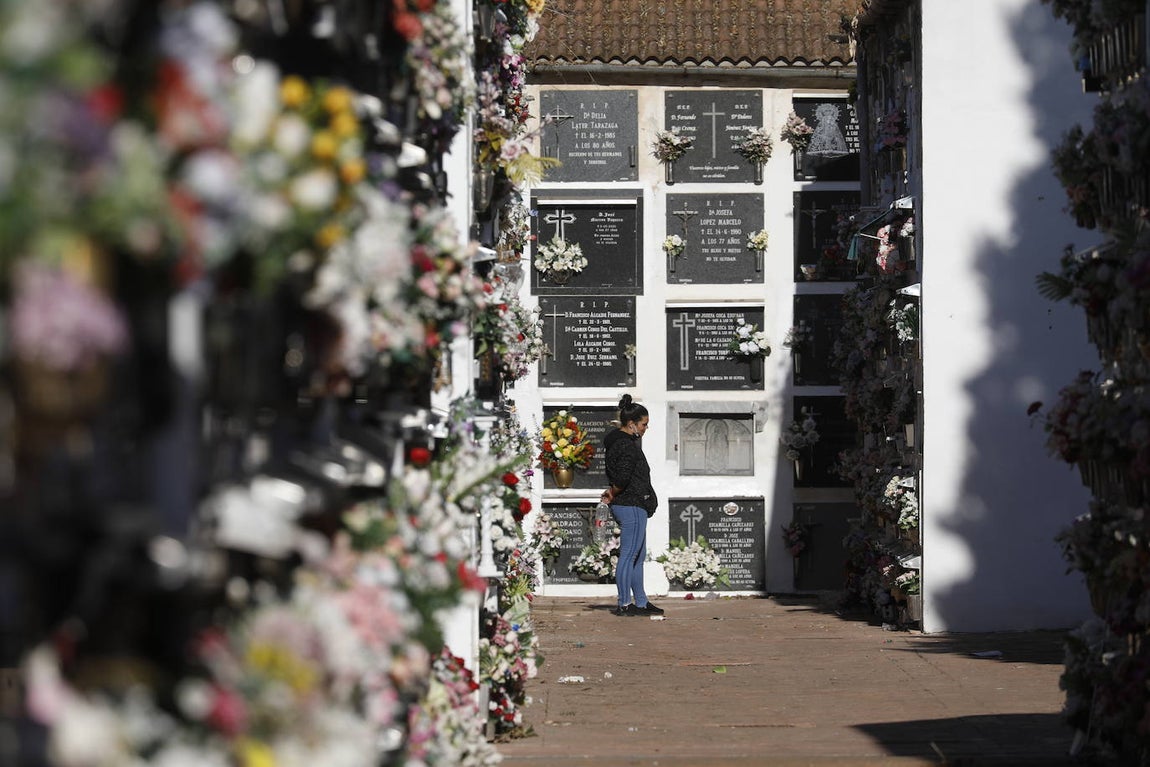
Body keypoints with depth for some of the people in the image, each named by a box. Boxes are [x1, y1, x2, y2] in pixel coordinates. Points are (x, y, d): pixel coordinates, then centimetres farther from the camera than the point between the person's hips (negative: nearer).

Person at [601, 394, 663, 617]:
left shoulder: (615, 441, 16)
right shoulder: (627, 446, -17)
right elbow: (622, 477, -27)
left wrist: (612, 493, 5)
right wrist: (613, 494, -10)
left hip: (633, 506, 11)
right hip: (632, 505, -11)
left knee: (638, 555, 15)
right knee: (629, 555, -6)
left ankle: (641, 602, 20)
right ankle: (624, 604, -3)